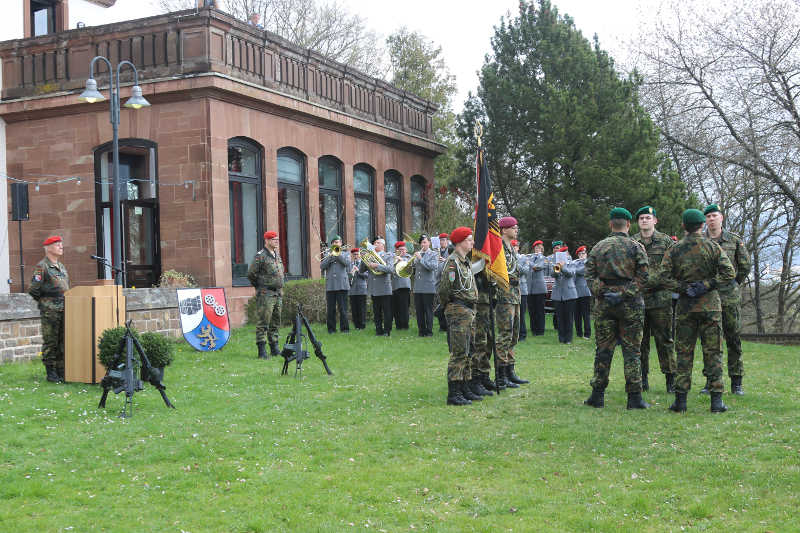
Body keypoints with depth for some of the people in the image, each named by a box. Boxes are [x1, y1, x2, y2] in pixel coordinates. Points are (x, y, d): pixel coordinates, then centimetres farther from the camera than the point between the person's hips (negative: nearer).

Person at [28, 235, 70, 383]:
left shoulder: (61, 266, 18)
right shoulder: (41, 267, -7)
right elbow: (33, 290, -11)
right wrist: (44, 302, -1)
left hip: (64, 310, 7)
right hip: (50, 311, -7)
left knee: (63, 342, 8)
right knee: (50, 343, -3)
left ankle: (61, 371, 14)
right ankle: (51, 373, 3)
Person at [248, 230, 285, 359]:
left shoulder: (277, 255, 14)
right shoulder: (260, 256, -11)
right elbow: (251, 274, -10)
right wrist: (260, 286, 1)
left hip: (278, 294, 8)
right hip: (266, 294, -8)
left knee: (276, 323, 12)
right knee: (263, 323, -7)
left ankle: (274, 348, 19)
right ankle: (261, 351, -7)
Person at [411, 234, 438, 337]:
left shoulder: (433, 254, 1)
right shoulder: (417, 254, 16)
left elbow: (434, 266, -15)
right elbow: (414, 268, 19)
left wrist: (421, 259, -17)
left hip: (428, 287, -5)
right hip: (417, 287, 5)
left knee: (428, 310, -3)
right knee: (419, 310, 6)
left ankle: (429, 331, 3)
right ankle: (421, 330, 14)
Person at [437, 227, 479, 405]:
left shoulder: (465, 261, 17)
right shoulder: (452, 262, -14)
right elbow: (443, 290, -17)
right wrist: (449, 306, -4)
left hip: (468, 311, 10)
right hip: (458, 311, -10)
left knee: (465, 352, 13)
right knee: (459, 352, -11)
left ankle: (463, 389, 20)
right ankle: (453, 394, -9)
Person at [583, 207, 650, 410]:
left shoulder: (598, 248, 8)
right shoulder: (636, 247, 0)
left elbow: (590, 277, 1)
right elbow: (643, 277, -8)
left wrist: (602, 293, -2)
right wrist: (625, 293, -7)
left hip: (604, 303, 2)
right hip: (630, 304, -2)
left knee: (603, 349, 8)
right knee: (631, 350, 2)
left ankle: (598, 395, 11)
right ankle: (634, 397, 1)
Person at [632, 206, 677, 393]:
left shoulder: (666, 241, 5)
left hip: (660, 298, -2)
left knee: (664, 339, -1)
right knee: (639, 340, 7)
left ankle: (671, 378, 5)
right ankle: (642, 379, 15)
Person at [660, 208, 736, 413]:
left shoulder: (674, 249, 1)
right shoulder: (713, 247, -1)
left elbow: (664, 277, -7)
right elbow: (729, 273, -10)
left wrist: (683, 288, -4)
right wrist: (707, 285, -8)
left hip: (686, 305, 1)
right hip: (710, 304, -1)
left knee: (684, 352, 6)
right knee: (712, 352, 3)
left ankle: (680, 400, 4)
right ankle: (716, 400, 1)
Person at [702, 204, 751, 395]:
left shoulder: (735, 240, 5)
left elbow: (745, 267, 9)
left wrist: (732, 286, 10)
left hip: (730, 298, -1)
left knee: (734, 340, 0)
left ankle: (736, 383, 6)